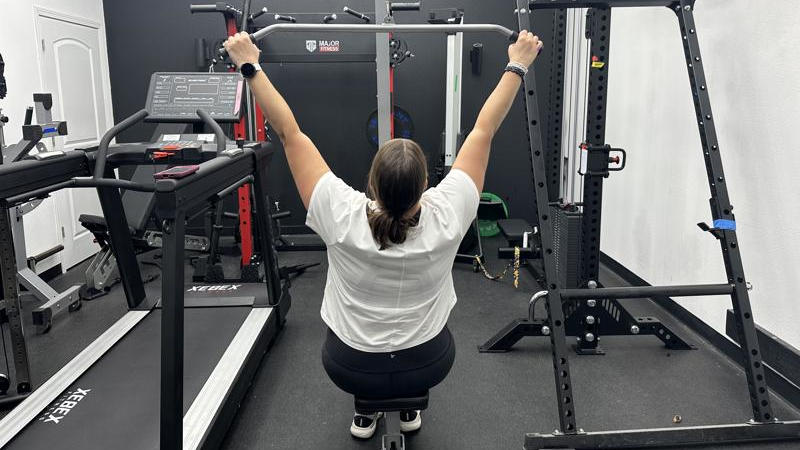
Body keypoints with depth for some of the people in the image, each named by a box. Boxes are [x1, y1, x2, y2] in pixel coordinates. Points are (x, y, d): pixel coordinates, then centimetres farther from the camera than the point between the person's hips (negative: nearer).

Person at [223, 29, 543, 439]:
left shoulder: (342, 219, -29)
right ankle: (410, 406, 36)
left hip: (351, 368, 0)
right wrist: (517, 66, -8)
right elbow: (484, 130, -18)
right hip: (427, 365, 1)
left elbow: (290, 133, -22)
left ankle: (365, 410, 34)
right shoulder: (446, 218, -27)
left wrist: (250, 67, -13)